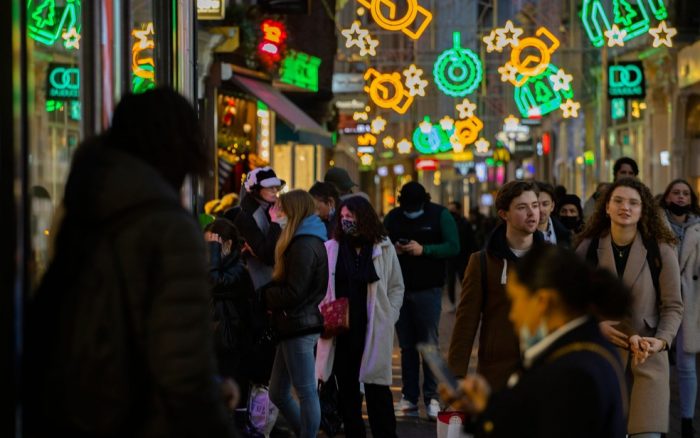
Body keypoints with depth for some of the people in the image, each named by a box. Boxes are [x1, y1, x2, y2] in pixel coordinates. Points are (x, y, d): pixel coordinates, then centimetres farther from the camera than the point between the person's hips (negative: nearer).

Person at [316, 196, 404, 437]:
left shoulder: (384, 248, 0)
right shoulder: (331, 248, 1)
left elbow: (397, 287, 7)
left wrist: (388, 319, -1)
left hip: (374, 331, -2)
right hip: (341, 330, 2)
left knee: (376, 389, -1)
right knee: (347, 389, 8)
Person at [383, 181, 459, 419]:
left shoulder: (440, 215, -2)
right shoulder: (392, 217, 9)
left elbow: (453, 247, -8)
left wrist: (423, 250, -20)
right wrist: (393, 249, -9)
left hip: (428, 290, -3)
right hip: (399, 289, 3)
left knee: (429, 344, -3)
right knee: (406, 346, 6)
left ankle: (432, 397, 1)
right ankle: (409, 398, 11)